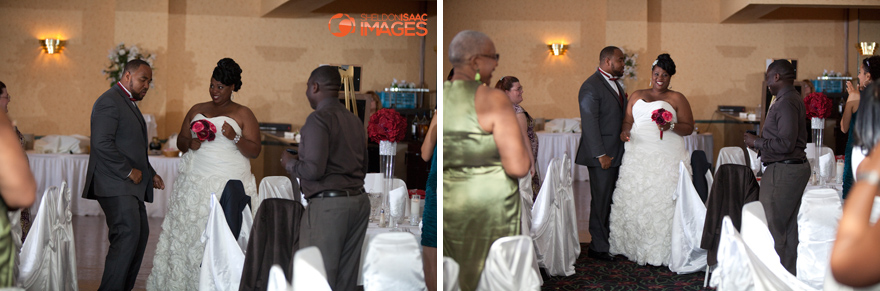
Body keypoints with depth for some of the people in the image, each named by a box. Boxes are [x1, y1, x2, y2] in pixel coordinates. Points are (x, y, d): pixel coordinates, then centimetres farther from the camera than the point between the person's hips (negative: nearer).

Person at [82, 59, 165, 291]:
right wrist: (128, 171, -16)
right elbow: (102, 143, -21)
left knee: (140, 234, 9)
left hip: (130, 185, 10)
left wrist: (149, 173, 17)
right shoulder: (110, 101, -10)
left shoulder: (129, 103, 23)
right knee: (127, 235, -17)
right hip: (115, 185, -10)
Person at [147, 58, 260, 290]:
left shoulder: (243, 114, 5)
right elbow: (180, 142, 19)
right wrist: (191, 143, -4)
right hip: (195, 185, 4)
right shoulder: (197, 110, 17)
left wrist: (235, 137, -18)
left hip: (229, 186, -4)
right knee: (186, 234, 0)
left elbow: (254, 151, -1)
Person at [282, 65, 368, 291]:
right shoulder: (355, 120, 14)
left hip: (328, 204, -8)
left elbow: (313, 169, -18)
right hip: (359, 202, 8)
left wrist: (290, 164, 3)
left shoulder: (319, 118, -10)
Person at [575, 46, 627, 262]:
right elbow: (589, 124, -16)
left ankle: (612, 244, 16)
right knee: (601, 201, -2)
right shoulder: (591, 86, -12)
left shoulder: (616, 84, 17)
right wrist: (601, 155, -19)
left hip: (618, 153, 8)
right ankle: (599, 248, 7)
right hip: (603, 154, -8)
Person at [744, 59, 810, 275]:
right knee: (788, 228, 16)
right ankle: (789, 277, 25)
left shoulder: (786, 103, -18)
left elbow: (785, 143, -24)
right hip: (795, 168, 11)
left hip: (782, 172, -11)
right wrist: (761, 143, 15)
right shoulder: (794, 99, 15)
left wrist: (757, 142, -12)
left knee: (772, 229, -6)